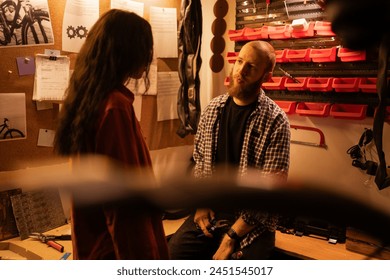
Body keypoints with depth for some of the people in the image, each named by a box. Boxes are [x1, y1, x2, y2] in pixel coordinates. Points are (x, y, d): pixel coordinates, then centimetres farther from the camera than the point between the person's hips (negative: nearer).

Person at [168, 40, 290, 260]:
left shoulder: (275, 122, -13)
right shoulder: (214, 108, 4)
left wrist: (232, 236, -17)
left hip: (252, 221, -4)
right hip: (212, 211, 4)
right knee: (172, 253, -13)